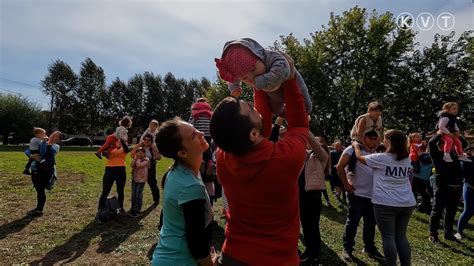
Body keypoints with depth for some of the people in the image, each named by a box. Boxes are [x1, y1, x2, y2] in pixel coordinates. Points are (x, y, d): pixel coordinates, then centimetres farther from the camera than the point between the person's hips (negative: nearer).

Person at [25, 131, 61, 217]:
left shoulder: (55, 146, -1)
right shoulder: (40, 143, 18)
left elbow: (43, 152, -16)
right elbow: (27, 151, 14)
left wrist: (44, 141, -14)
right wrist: (31, 155, -7)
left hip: (45, 171, -6)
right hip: (35, 170, 6)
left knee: (41, 190, -5)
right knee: (38, 190, 14)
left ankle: (39, 210, 5)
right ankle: (38, 208, 26)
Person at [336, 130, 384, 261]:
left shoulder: (375, 153, 13)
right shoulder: (352, 149, -8)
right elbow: (340, 167, -11)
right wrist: (346, 184, -12)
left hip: (373, 195, 6)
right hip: (357, 194, -6)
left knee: (371, 223, 16)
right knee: (352, 222, 3)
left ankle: (369, 247, 32)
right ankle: (347, 248, 16)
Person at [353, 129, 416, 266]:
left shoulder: (380, 158, -9)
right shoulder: (407, 159, 9)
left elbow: (360, 157, 3)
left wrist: (356, 145, 23)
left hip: (386, 204, -6)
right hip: (407, 203, 6)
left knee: (388, 237, 2)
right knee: (401, 236, 15)